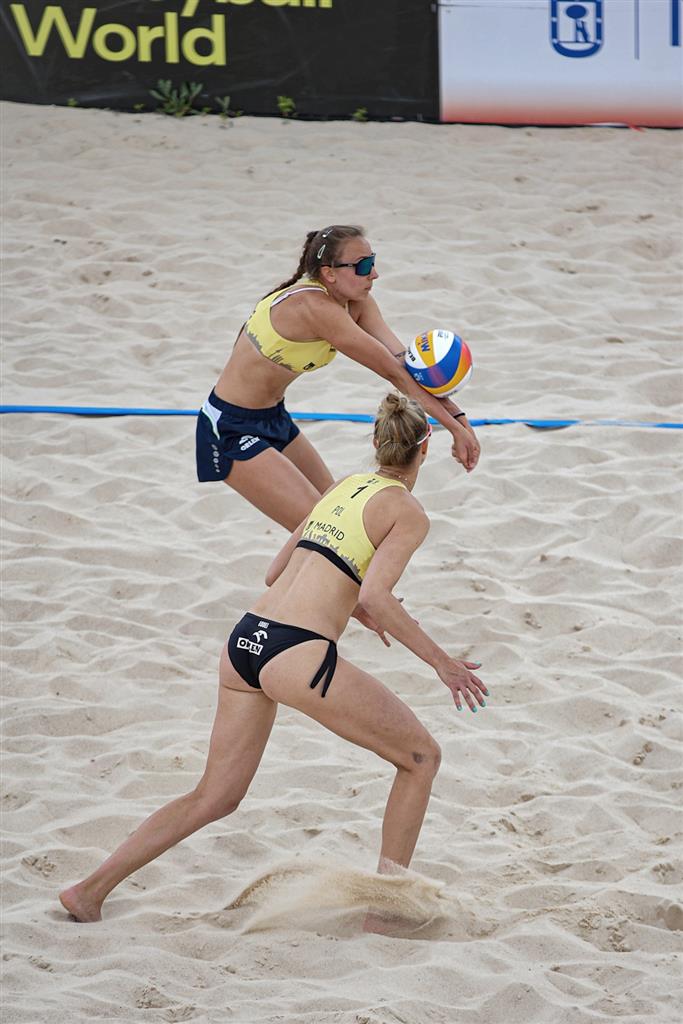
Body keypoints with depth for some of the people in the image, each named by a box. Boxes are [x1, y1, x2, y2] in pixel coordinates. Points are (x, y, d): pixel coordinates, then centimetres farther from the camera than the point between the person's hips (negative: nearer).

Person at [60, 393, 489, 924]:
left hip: (246, 641, 7)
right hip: (298, 656, -7)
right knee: (421, 757, 11)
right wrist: (441, 662, -10)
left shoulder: (346, 487, 21)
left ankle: (90, 891, 16)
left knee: (214, 798, 19)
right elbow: (377, 596, -16)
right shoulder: (408, 512, -1)